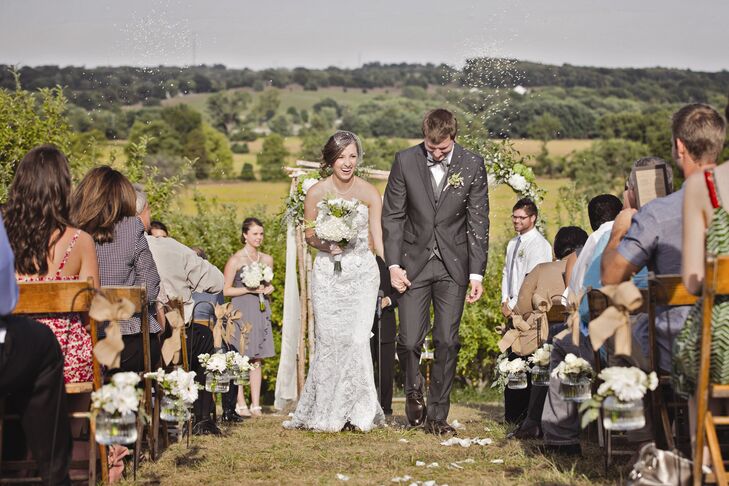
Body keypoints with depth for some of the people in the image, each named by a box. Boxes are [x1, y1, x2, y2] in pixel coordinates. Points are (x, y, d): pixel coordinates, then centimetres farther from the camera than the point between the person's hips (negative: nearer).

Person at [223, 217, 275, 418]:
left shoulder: (267, 260, 13)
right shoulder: (235, 260, -4)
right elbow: (225, 290, -5)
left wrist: (269, 289, 4)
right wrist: (249, 289, -12)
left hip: (261, 311, 5)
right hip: (242, 312, -5)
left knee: (257, 360, 5)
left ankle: (256, 405, 6)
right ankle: (240, 403, -1)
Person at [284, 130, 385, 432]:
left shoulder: (369, 193, -3)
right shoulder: (316, 193, -2)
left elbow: (378, 238, -5)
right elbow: (309, 234, 9)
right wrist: (325, 245, -12)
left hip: (362, 274, 0)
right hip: (327, 275, 0)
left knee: (357, 338, -9)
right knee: (329, 339, -3)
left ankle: (356, 411, 6)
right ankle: (324, 411, 12)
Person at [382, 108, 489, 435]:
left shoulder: (473, 165, -4)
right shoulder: (406, 161, -4)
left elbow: (478, 222, -1)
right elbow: (392, 216, 0)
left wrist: (477, 274, -5)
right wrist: (394, 265, -6)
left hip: (453, 266, 0)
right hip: (413, 263, 0)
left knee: (447, 343, 1)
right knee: (409, 340, -5)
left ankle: (437, 415, 11)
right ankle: (414, 389, 25)